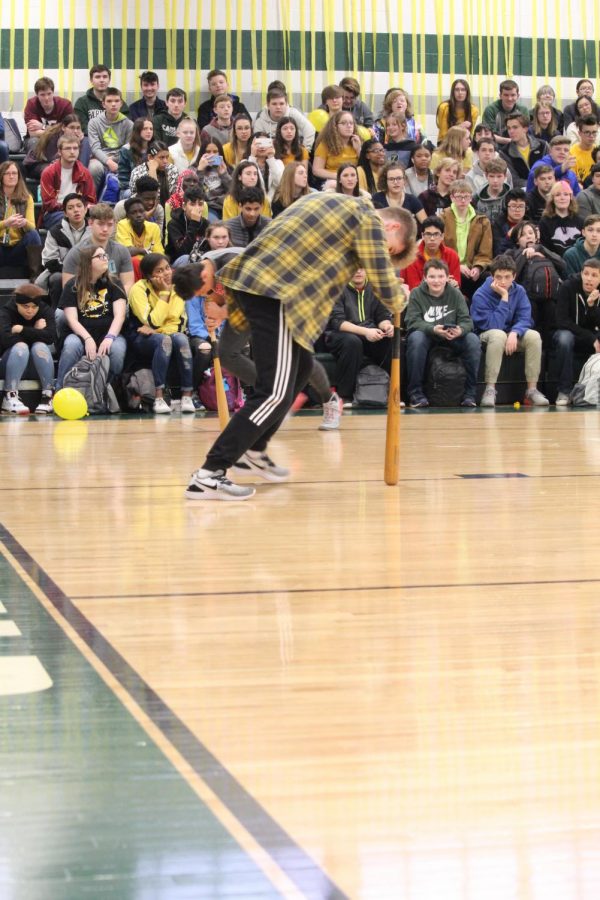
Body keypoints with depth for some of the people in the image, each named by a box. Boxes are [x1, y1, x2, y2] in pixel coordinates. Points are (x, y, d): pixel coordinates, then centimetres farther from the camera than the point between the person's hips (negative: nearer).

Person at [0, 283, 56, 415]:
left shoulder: (45, 311, -9)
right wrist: (35, 332, -23)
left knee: (39, 346, -28)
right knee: (20, 346, -32)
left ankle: (49, 396, -26)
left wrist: (22, 330, -27)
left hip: (38, 363, 2)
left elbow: (50, 337, -25)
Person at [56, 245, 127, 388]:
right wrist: (88, 339, -23)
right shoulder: (72, 286, 5)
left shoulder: (113, 284, 8)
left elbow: (119, 315, -5)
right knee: (71, 345, -35)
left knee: (117, 348, -34)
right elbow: (72, 319, -5)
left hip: (108, 334, 1)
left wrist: (109, 338, -23)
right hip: (82, 334, -1)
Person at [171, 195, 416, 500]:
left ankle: (254, 450, 28)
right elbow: (385, 287, -1)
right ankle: (208, 475, -13)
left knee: (300, 368, 24)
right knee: (276, 392, -8)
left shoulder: (331, 201, 27)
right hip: (277, 294, -10)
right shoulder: (369, 220, 1)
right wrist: (399, 299, 22)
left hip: (250, 280, 10)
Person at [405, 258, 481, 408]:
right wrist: (434, 329, -34)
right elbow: (412, 322, -15)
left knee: (473, 340, -25)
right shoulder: (416, 294, -5)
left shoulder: (455, 294, 0)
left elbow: (466, 321, -7)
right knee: (415, 338, -35)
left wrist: (460, 330, -32)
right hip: (426, 335, -2)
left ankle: (470, 393, -17)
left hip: (452, 337, 2)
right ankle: (416, 392, -26)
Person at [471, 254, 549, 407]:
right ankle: (490, 389, -35)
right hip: (486, 339, -4)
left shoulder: (519, 291, -4)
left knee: (533, 336, -25)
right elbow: (492, 326, -23)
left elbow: (524, 319, -11)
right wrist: (504, 298, -25)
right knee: (498, 334, -38)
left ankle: (532, 389, -20)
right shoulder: (481, 295, -17)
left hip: (512, 338, 4)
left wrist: (514, 333, -32)